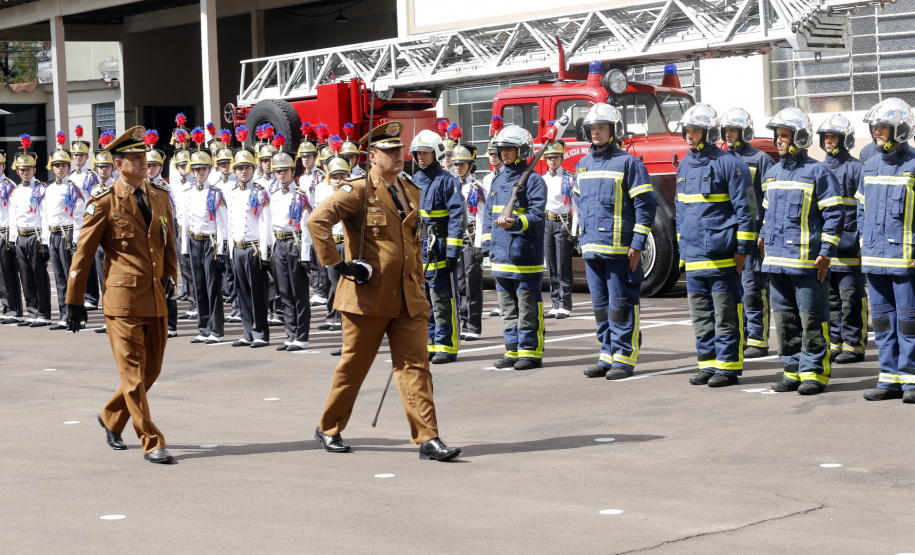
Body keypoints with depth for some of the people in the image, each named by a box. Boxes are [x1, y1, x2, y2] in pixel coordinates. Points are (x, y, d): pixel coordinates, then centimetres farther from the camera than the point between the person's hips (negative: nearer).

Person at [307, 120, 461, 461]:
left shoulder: (411, 191, 13)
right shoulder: (358, 192, -9)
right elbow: (317, 221, -22)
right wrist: (337, 263, -20)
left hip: (408, 299, 5)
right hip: (368, 296, -5)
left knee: (415, 366, -2)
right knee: (354, 365, 7)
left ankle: (428, 439, -3)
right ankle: (328, 430, 25)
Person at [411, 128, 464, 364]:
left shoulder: (447, 181, -6)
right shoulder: (414, 181, 14)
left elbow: (456, 218, -11)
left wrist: (453, 251, -16)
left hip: (439, 250, -7)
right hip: (417, 251, 7)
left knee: (443, 301, -5)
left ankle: (446, 347, 0)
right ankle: (429, 344, 19)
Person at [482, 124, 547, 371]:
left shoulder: (532, 179, -7)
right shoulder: (498, 180, 16)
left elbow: (536, 215, -16)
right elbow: (489, 214, 22)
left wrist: (515, 223, -33)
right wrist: (488, 244, 13)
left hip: (525, 255, -7)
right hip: (501, 256, 8)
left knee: (528, 308, -2)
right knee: (508, 308, 12)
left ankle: (531, 351, 4)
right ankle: (513, 350, 19)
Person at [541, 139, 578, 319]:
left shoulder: (570, 178, -2)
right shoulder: (542, 180, 13)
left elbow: (575, 205, -4)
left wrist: (574, 230, -11)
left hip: (563, 223, -5)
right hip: (546, 224, 5)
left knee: (563, 267, -5)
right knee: (551, 267, 6)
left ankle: (565, 306, -2)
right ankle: (556, 304, 10)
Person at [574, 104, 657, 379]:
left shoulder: (628, 163, -5)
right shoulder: (583, 165, 15)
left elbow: (646, 204, -8)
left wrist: (637, 244, -13)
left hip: (619, 248, -7)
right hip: (591, 248, 7)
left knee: (621, 304, -3)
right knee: (601, 305, 10)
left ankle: (625, 357, 1)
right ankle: (607, 355, 17)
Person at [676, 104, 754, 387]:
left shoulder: (729, 164, -8)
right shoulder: (684, 167, 15)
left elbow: (745, 208, -9)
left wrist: (742, 248, -12)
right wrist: (682, 246, 20)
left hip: (721, 255, -7)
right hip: (694, 255, 7)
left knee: (726, 312, -2)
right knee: (701, 313, 11)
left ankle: (728, 366, 3)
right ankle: (709, 362, 18)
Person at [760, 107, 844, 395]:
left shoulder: (817, 172, -6)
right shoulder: (772, 174, 15)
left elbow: (834, 214, -8)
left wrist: (826, 253, -13)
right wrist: (764, 237, 16)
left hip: (806, 261, -7)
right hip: (777, 260, 7)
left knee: (812, 320, -3)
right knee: (785, 320, 10)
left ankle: (814, 372, 3)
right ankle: (793, 370, 17)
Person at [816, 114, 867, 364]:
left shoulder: (856, 168, -5)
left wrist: (864, 241, -13)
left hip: (849, 246, -7)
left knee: (852, 300, -3)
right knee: (830, 298, 10)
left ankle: (854, 345, 1)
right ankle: (835, 342, 17)